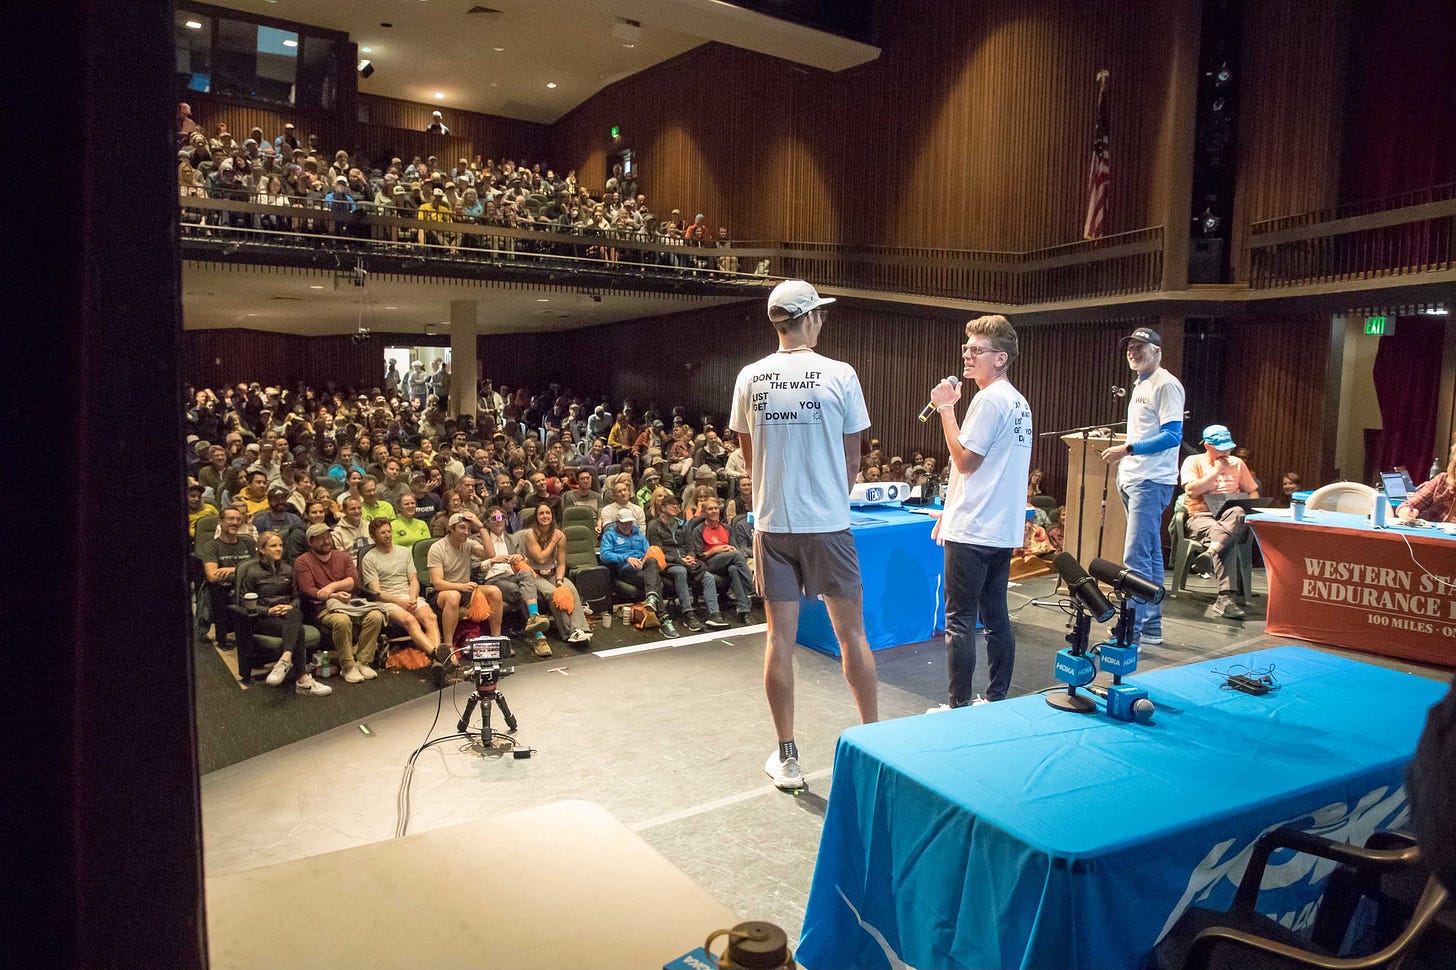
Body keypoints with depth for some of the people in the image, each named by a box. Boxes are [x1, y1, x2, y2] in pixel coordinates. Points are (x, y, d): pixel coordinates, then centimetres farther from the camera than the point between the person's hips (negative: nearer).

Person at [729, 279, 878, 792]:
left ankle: (786, 758, 15)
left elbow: (748, 456, 10)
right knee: (851, 632, 10)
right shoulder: (840, 375, -7)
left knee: (779, 636, 7)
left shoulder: (750, 378, 1)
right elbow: (851, 456, 0)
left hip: (772, 523, 2)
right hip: (827, 524, -2)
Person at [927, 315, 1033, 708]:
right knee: (996, 617, 13)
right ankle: (998, 700, 21)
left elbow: (965, 461, -15)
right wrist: (950, 511, 22)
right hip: (1003, 528, 10)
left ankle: (960, 705, 2)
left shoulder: (989, 399, -14)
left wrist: (946, 409, -12)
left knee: (960, 620, -3)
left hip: (973, 530, -10)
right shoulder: (1018, 402, 16)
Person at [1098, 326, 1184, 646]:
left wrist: (1128, 449, -22)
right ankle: (1152, 627, 20)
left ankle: (1130, 631, -12)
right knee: (1151, 556, 13)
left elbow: (1172, 436, -18)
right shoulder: (1139, 386, 19)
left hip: (1151, 482, -10)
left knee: (1136, 557, -13)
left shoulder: (1166, 385, -10)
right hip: (1133, 480, 10)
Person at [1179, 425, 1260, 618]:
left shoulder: (1237, 463, 20)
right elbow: (1191, 490, -9)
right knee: (1229, 540, -37)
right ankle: (1225, 597, -50)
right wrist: (1216, 472, -4)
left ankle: (1210, 552, -55)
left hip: (1232, 519, 3)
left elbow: (1253, 492, 20)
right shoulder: (1193, 462, 8)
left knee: (1237, 513, -38)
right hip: (1201, 517, -3)